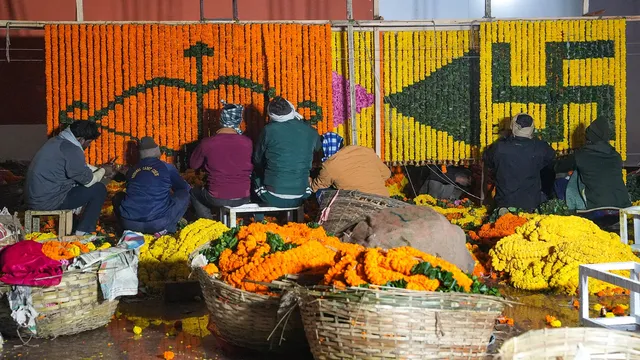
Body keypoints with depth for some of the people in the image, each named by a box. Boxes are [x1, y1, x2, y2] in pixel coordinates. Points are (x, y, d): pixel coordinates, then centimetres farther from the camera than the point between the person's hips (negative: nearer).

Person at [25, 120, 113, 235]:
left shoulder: (57, 141, 10)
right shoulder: (71, 150, -21)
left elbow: (81, 167, 25)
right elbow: (88, 180, -10)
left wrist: (99, 170, 22)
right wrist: (103, 171, 8)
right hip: (47, 202, -10)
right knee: (99, 189, -3)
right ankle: (83, 233, 2)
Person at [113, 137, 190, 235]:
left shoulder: (132, 170, 16)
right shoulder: (167, 168, 8)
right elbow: (185, 188, 24)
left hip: (129, 223, 3)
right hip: (159, 223, -3)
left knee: (118, 197, 33)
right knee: (184, 194, 17)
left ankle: (132, 230, 10)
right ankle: (167, 228, -1)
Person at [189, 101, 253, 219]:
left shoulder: (207, 143, -12)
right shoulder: (247, 142, -8)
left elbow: (193, 165, 5)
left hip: (217, 199, -1)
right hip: (243, 198, 1)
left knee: (194, 193, 30)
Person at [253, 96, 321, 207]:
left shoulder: (269, 130, -10)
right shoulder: (310, 132, -1)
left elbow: (257, 160, 6)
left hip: (273, 199, -3)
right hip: (298, 200, 3)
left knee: (256, 173, 27)